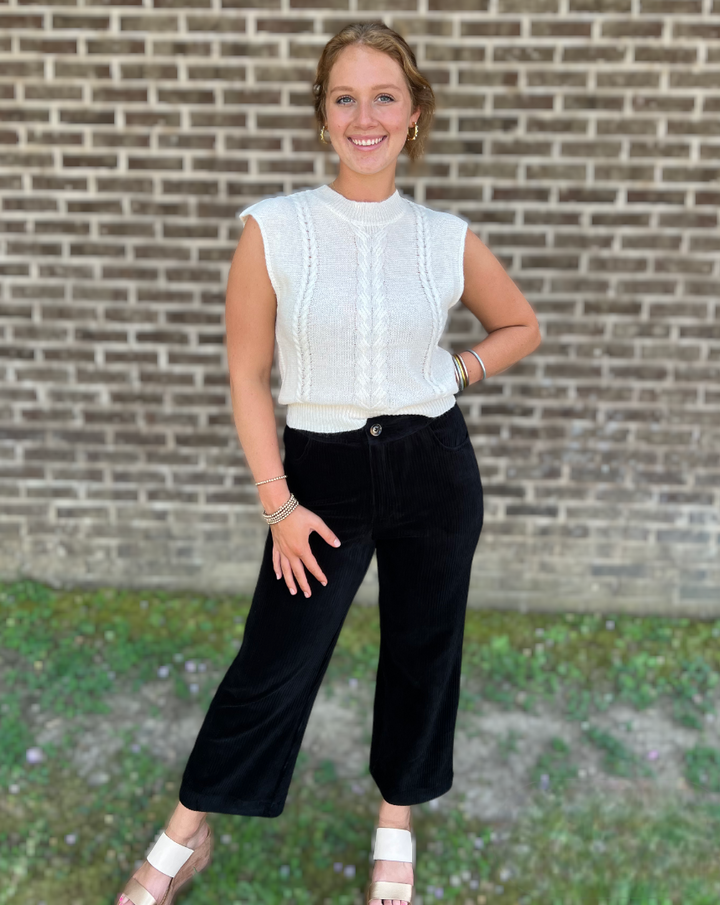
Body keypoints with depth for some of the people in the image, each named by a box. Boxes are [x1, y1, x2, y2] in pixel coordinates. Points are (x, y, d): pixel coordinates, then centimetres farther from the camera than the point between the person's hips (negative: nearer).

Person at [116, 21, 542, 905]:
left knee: (422, 651, 15)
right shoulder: (272, 228, -8)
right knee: (273, 663, 7)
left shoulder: (448, 238, -2)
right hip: (324, 472, -2)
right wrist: (278, 503, -8)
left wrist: (456, 372, -3)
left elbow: (522, 327, 14)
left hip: (434, 468, 3)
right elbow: (246, 374, -6)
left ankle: (397, 820, 43)